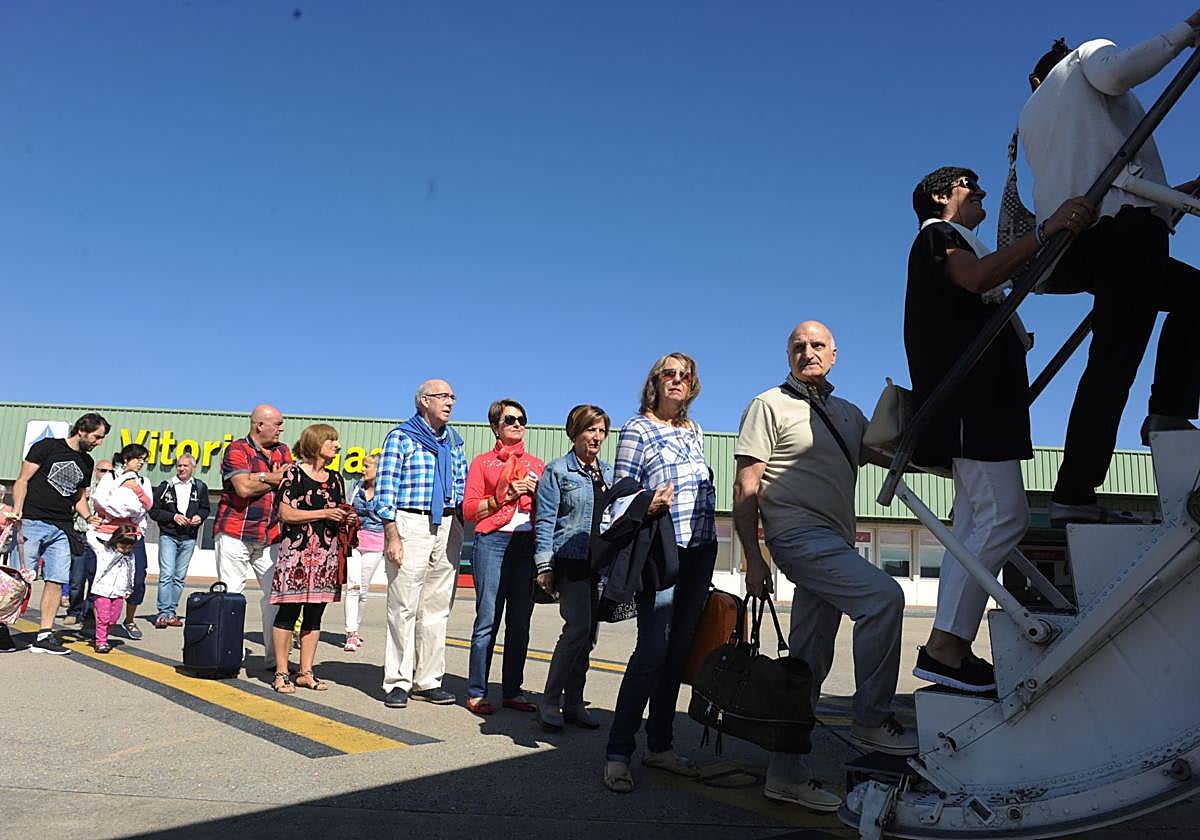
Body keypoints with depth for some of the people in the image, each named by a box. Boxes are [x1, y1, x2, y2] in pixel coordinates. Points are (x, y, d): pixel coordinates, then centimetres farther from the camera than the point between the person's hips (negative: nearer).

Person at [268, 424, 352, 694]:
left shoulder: (335, 478, 16)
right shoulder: (294, 473, -3)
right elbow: (286, 513, -10)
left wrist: (346, 517, 2)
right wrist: (324, 513, -13)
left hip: (326, 555, 6)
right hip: (297, 552, -6)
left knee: (314, 615, 8)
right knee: (288, 612, -3)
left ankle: (305, 672, 15)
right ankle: (281, 673, 5)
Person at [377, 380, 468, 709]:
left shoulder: (453, 440, 18)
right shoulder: (401, 437, 1)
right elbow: (385, 488, -5)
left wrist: (461, 528, 9)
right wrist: (392, 536, -12)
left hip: (448, 527, 5)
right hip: (410, 524, -5)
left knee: (437, 607, 6)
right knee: (403, 607, -4)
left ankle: (428, 681, 13)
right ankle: (397, 682, 4)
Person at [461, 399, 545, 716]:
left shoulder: (536, 465, 19)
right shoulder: (483, 462, 8)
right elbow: (469, 510, 1)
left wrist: (535, 491, 0)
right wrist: (504, 496, -10)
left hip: (528, 544, 4)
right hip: (494, 542, -4)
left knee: (520, 622, 5)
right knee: (488, 619, -6)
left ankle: (512, 691, 13)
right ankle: (477, 693, 3)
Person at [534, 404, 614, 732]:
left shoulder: (609, 472, 17)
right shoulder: (558, 470, 1)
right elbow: (545, 519, -4)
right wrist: (544, 565, -10)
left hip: (601, 563, 6)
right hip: (570, 561, -6)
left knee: (588, 634, 7)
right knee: (578, 627, -15)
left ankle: (573, 702, 16)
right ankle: (550, 702, -4)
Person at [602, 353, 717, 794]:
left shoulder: (693, 431, 18)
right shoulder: (637, 428, -1)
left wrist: (707, 543, 16)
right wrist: (648, 507, -23)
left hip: (700, 550, 7)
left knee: (678, 650, 9)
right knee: (652, 650, -11)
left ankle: (660, 745, 19)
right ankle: (618, 753, -4)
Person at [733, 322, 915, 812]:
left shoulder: (848, 415, 19)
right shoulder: (769, 406, -1)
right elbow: (746, 489, -6)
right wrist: (753, 559, -12)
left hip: (835, 545, 7)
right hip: (799, 534, -7)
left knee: (809, 661, 7)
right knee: (883, 596, -23)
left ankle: (785, 774, 14)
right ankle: (871, 720, -10)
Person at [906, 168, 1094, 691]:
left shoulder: (962, 245, 34)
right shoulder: (936, 234, 3)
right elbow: (977, 277, -18)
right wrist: (1046, 231, -23)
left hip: (983, 399, 10)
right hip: (967, 396, -10)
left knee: (975, 525, 3)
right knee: (1004, 517, -18)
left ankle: (949, 650, 1)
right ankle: (944, 646, -19)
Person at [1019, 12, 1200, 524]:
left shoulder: (1029, 117, 34)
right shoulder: (1088, 54, 18)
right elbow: (1115, 72, -9)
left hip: (1066, 240, 8)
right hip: (1122, 222, -7)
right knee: (1113, 358, -12)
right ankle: (1074, 495, -19)